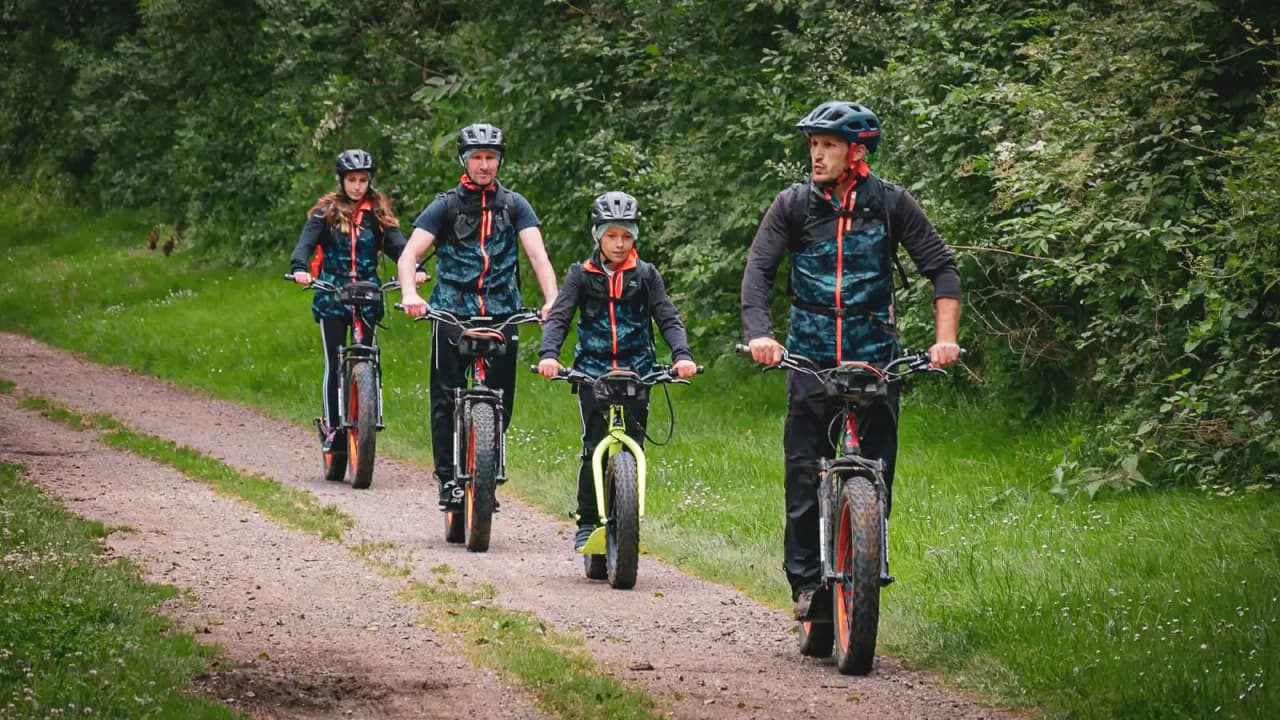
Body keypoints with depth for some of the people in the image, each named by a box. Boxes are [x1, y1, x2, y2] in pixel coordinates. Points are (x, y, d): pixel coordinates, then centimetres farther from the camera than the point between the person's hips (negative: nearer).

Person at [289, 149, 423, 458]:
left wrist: (412, 269, -24)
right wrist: (299, 268, -32)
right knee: (335, 363, -3)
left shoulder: (378, 213, 7)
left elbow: (396, 243, -4)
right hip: (331, 297, -1)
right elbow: (306, 242, -10)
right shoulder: (325, 212, 2)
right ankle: (331, 427, 4)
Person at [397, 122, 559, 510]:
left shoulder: (514, 205, 6)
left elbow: (537, 253, -5)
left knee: (502, 401, -1)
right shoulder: (445, 206, 2)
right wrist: (409, 294, -27)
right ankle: (448, 478, -3)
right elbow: (409, 254, -6)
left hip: (501, 313, 1)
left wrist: (552, 299, -23)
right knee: (447, 399, -8)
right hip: (453, 312, -1)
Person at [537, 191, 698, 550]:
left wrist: (682, 355, -19)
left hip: (636, 372, 1)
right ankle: (587, 522, -1)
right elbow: (558, 317, -4)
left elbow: (668, 318, 0)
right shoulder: (581, 275, 4)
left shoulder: (646, 275, 6)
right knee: (594, 448, -12)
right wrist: (548, 354, -23)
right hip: (593, 371, -1)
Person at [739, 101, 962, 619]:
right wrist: (759, 334, -24)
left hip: (876, 356, 0)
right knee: (805, 474, -4)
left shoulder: (891, 204, -1)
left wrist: (945, 338, -15)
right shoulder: (793, 204, 0)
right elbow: (758, 269, -7)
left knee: (877, 473, -3)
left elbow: (941, 269, -2)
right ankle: (806, 580, 4)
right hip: (811, 360, 0)